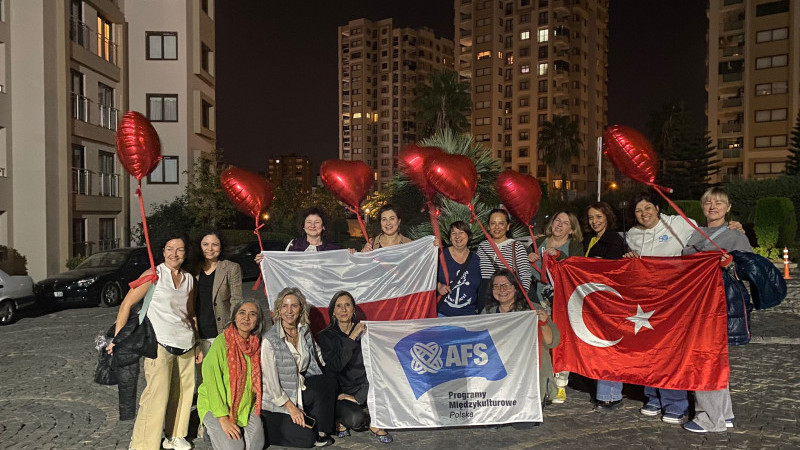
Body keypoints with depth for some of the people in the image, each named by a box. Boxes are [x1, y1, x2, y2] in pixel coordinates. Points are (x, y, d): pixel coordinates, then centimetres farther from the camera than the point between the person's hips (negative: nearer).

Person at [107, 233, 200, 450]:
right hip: (160, 344, -5)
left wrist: (198, 346, 19)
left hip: (186, 346, 5)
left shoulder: (189, 279, 11)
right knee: (156, 396, -9)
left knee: (182, 393, 8)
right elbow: (127, 304, -5)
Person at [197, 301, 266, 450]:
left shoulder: (257, 344, -2)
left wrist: (256, 405, -2)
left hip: (246, 405, 4)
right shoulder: (221, 342, -18)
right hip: (215, 405, -4)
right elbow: (212, 380, -19)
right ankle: (213, 431, 11)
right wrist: (223, 418, -20)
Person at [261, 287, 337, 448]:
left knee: (329, 382, -22)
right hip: (277, 400, -5)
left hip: (300, 388, 5)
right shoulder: (269, 340, -18)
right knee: (307, 439, -17)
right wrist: (291, 408, -16)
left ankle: (320, 431, -6)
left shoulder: (305, 332, 1)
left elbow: (313, 363, 9)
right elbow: (270, 380, -16)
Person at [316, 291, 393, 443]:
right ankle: (342, 420, 6)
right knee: (354, 418, -31)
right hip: (339, 392, -3)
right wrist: (352, 338, -25)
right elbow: (336, 365, -21)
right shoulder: (326, 336, -5)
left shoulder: (363, 330, 1)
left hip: (363, 388, 4)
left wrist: (358, 397, -13)